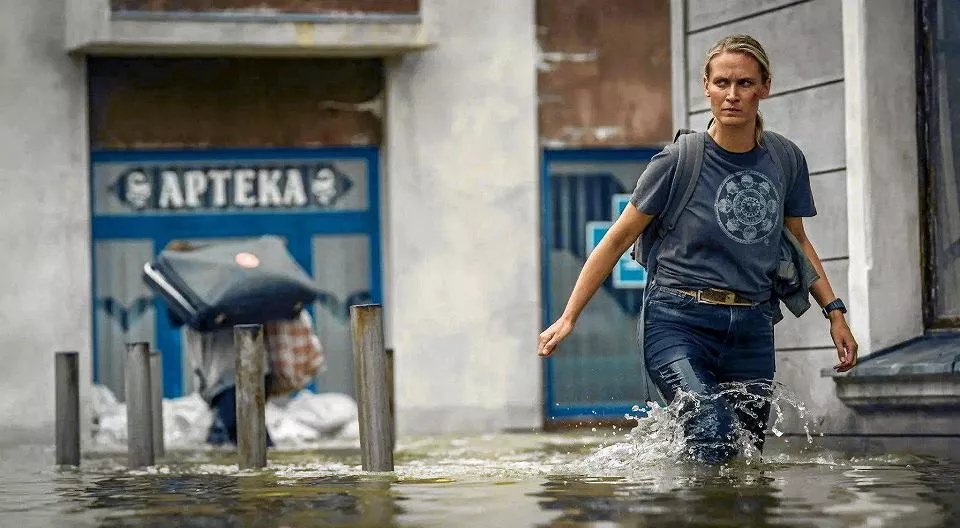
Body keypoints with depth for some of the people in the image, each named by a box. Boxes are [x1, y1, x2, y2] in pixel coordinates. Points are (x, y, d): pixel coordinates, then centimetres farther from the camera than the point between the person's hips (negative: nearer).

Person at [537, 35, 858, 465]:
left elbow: (797, 240, 23)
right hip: (679, 321, -5)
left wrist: (835, 312, 15)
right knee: (715, 444, -26)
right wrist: (568, 317, 0)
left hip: (751, 330, 5)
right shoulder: (680, 161, -5)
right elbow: (619, 239, 2)